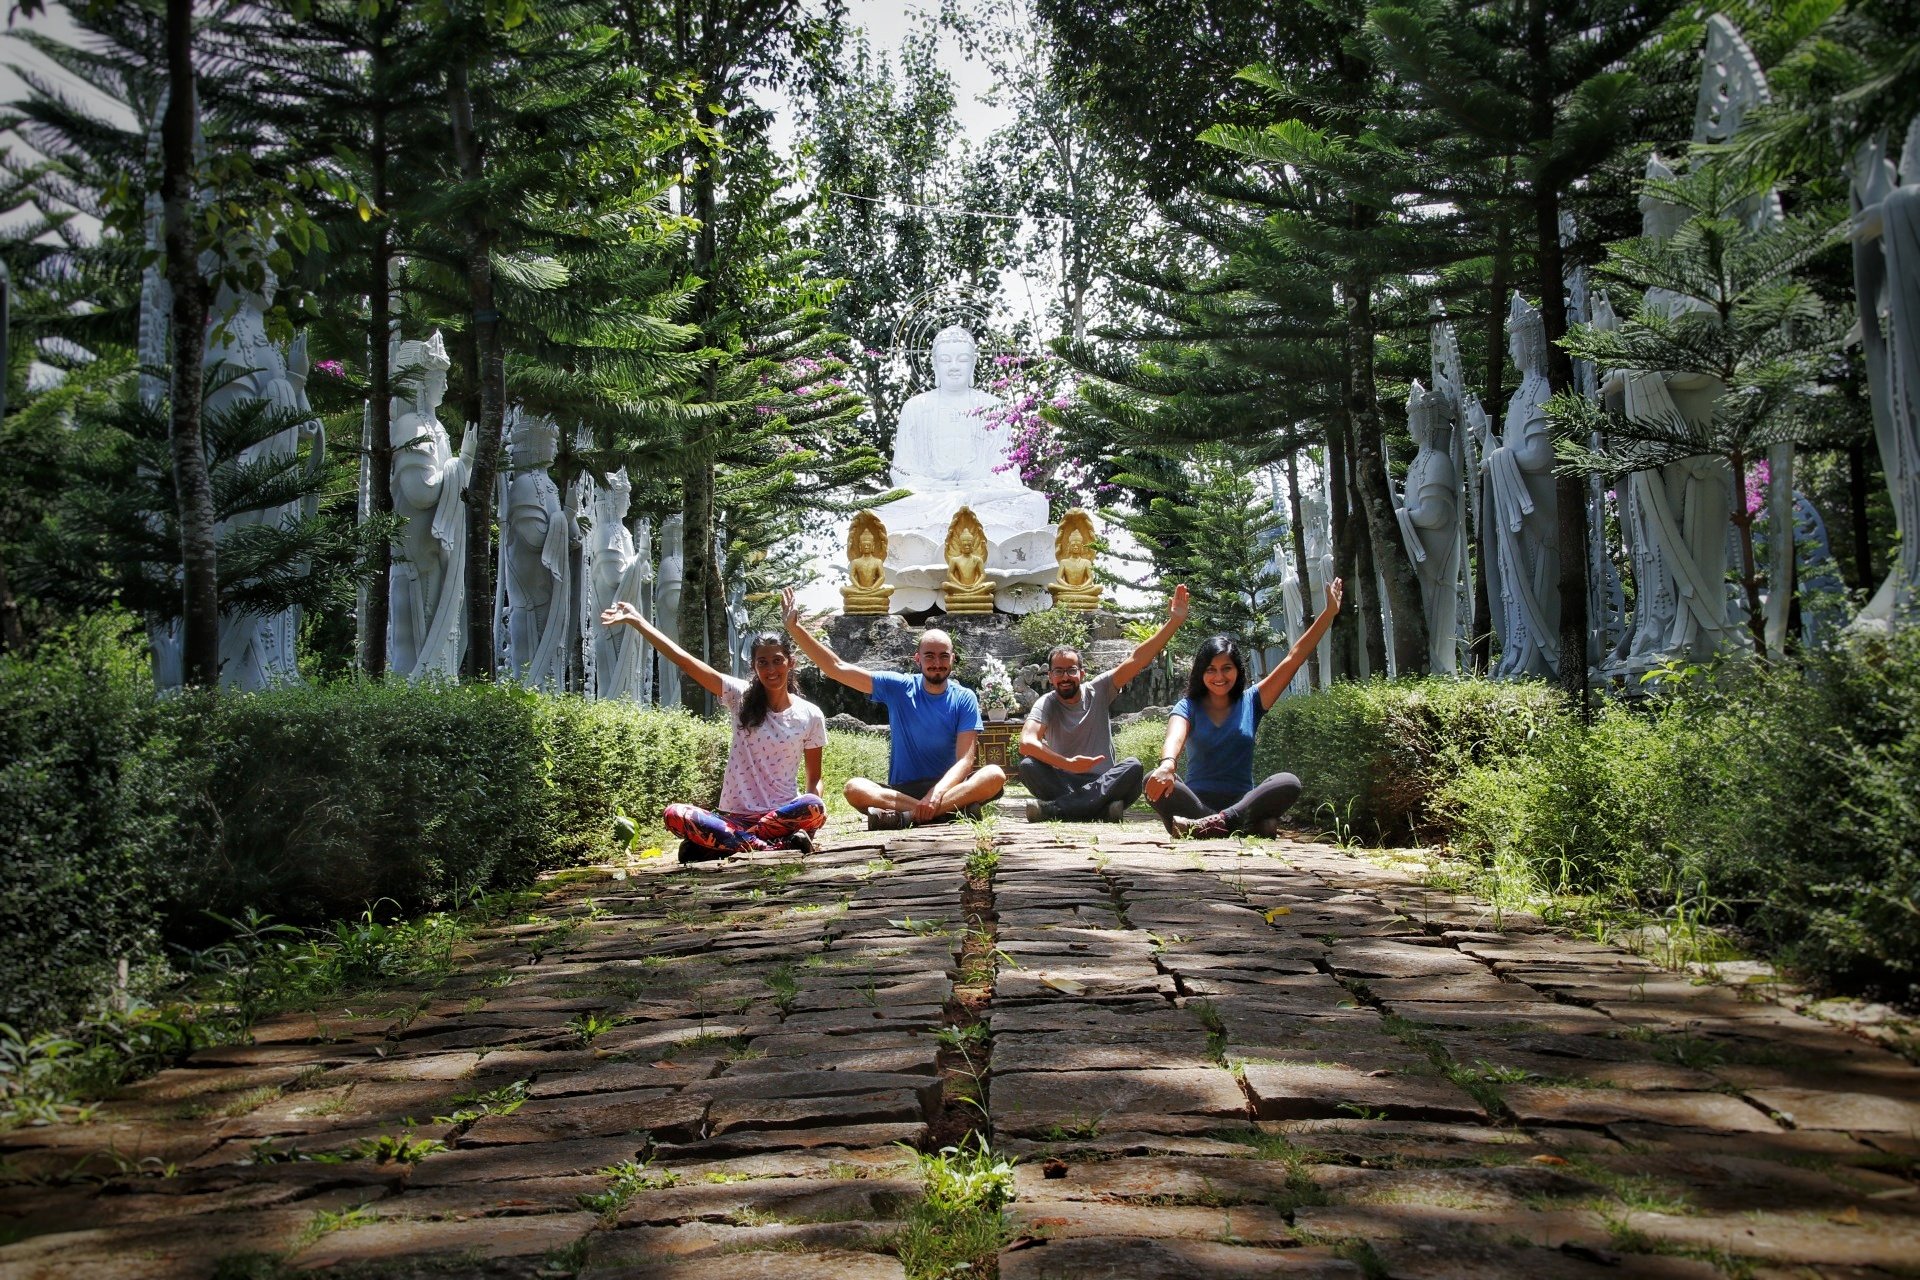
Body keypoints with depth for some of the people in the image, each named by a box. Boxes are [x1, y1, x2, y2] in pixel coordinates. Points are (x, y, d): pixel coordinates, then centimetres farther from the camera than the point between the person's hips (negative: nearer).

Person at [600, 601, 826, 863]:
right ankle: (780, 846, -28)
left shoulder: (810, 715, 2)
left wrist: (811, 811, -15)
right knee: (674, 815, -28)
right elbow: (684, 660, -2)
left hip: (783, 815, -1)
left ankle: (721, 844, -23)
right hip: (735, 816, 1)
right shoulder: (741, 697, 2)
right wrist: (636, 620, -7)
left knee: (814, 807, -36)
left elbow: (815, 778, 7)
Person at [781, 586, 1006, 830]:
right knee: (854, 788, -30)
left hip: (949, 785, 0)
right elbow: (837, 668, -2)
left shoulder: (965, 699, -1)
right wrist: (795, 628, -11)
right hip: (901, 790, 0)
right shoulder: (899, 688, 2)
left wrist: (937, 793, -30)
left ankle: (905, 816, -40)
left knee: (995, 775, -30)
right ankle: (956, 809, -38)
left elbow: (964, 760, -11)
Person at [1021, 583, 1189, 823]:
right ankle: (1102, 810, -36)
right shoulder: (1046, 704, -4)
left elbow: (1137, 659, -6)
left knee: (1133, 767, -29)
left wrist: (1174, 621, -16)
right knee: (1028, 766, -28)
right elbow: (1027, 742, -23)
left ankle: (1052, 808, -35)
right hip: (1063, 782, -2)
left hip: (1103, 784, 2)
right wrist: (1068, 764, -35)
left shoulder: (1098, 691, 3)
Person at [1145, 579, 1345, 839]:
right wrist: (1167, 764, -43)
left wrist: (1329, 612, 4)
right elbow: (1174, 738, -18)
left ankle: (1210, 825, -44)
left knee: (1289, 782, -27)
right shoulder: (1188, 707, 5)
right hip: (1196, 802, -1)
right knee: (1155, 781, -32)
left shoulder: (1250, 702, 12)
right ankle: (1251, 826, -44)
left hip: (1242, 803, 2)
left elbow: (1294, 658, 8)